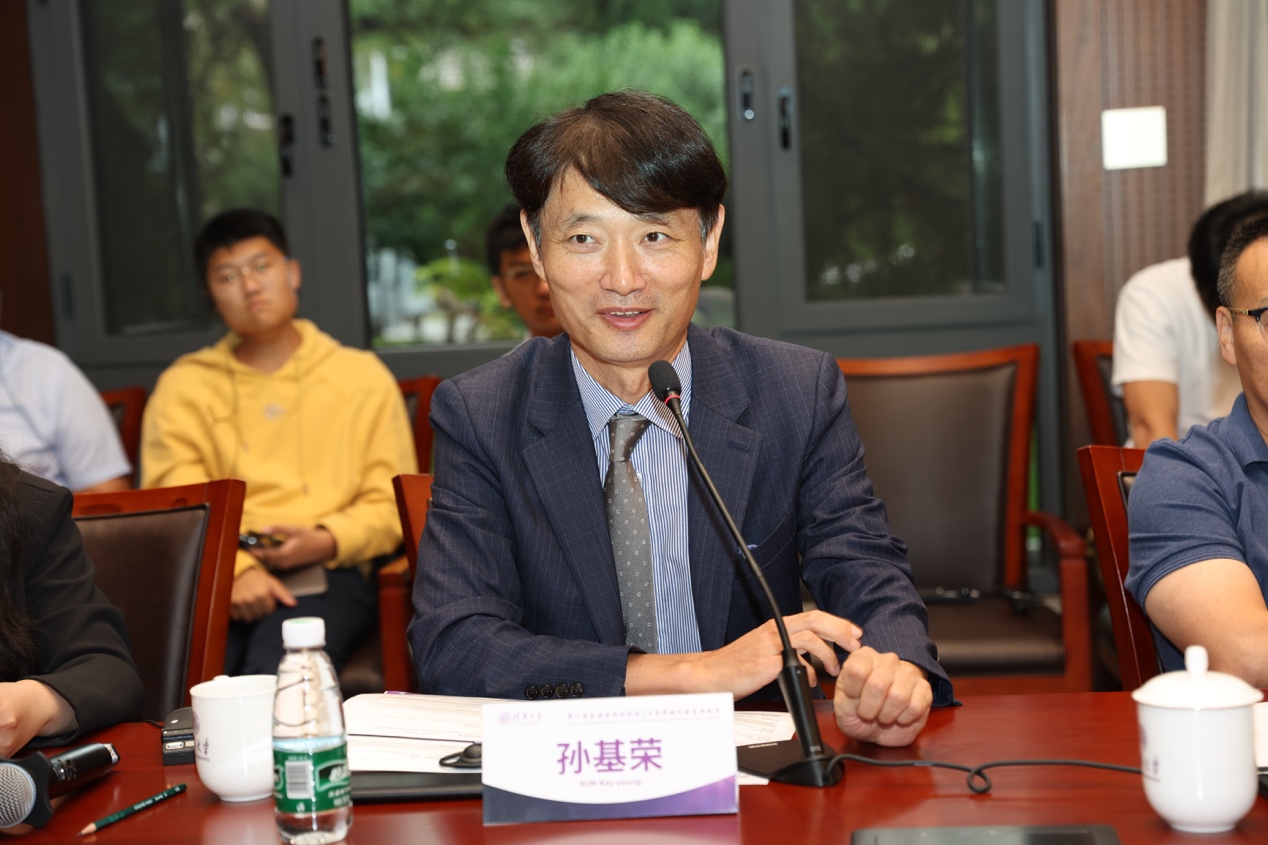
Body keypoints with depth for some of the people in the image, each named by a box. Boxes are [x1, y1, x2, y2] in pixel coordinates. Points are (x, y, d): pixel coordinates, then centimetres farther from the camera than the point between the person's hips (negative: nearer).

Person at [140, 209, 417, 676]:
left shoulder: (363, 375, 19)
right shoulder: (183, 386, 19)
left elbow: (394, 502, 11)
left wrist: (327, 541, -9)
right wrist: (236, 568, -14)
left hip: (326, 571, 0)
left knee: (277, 670, -34)